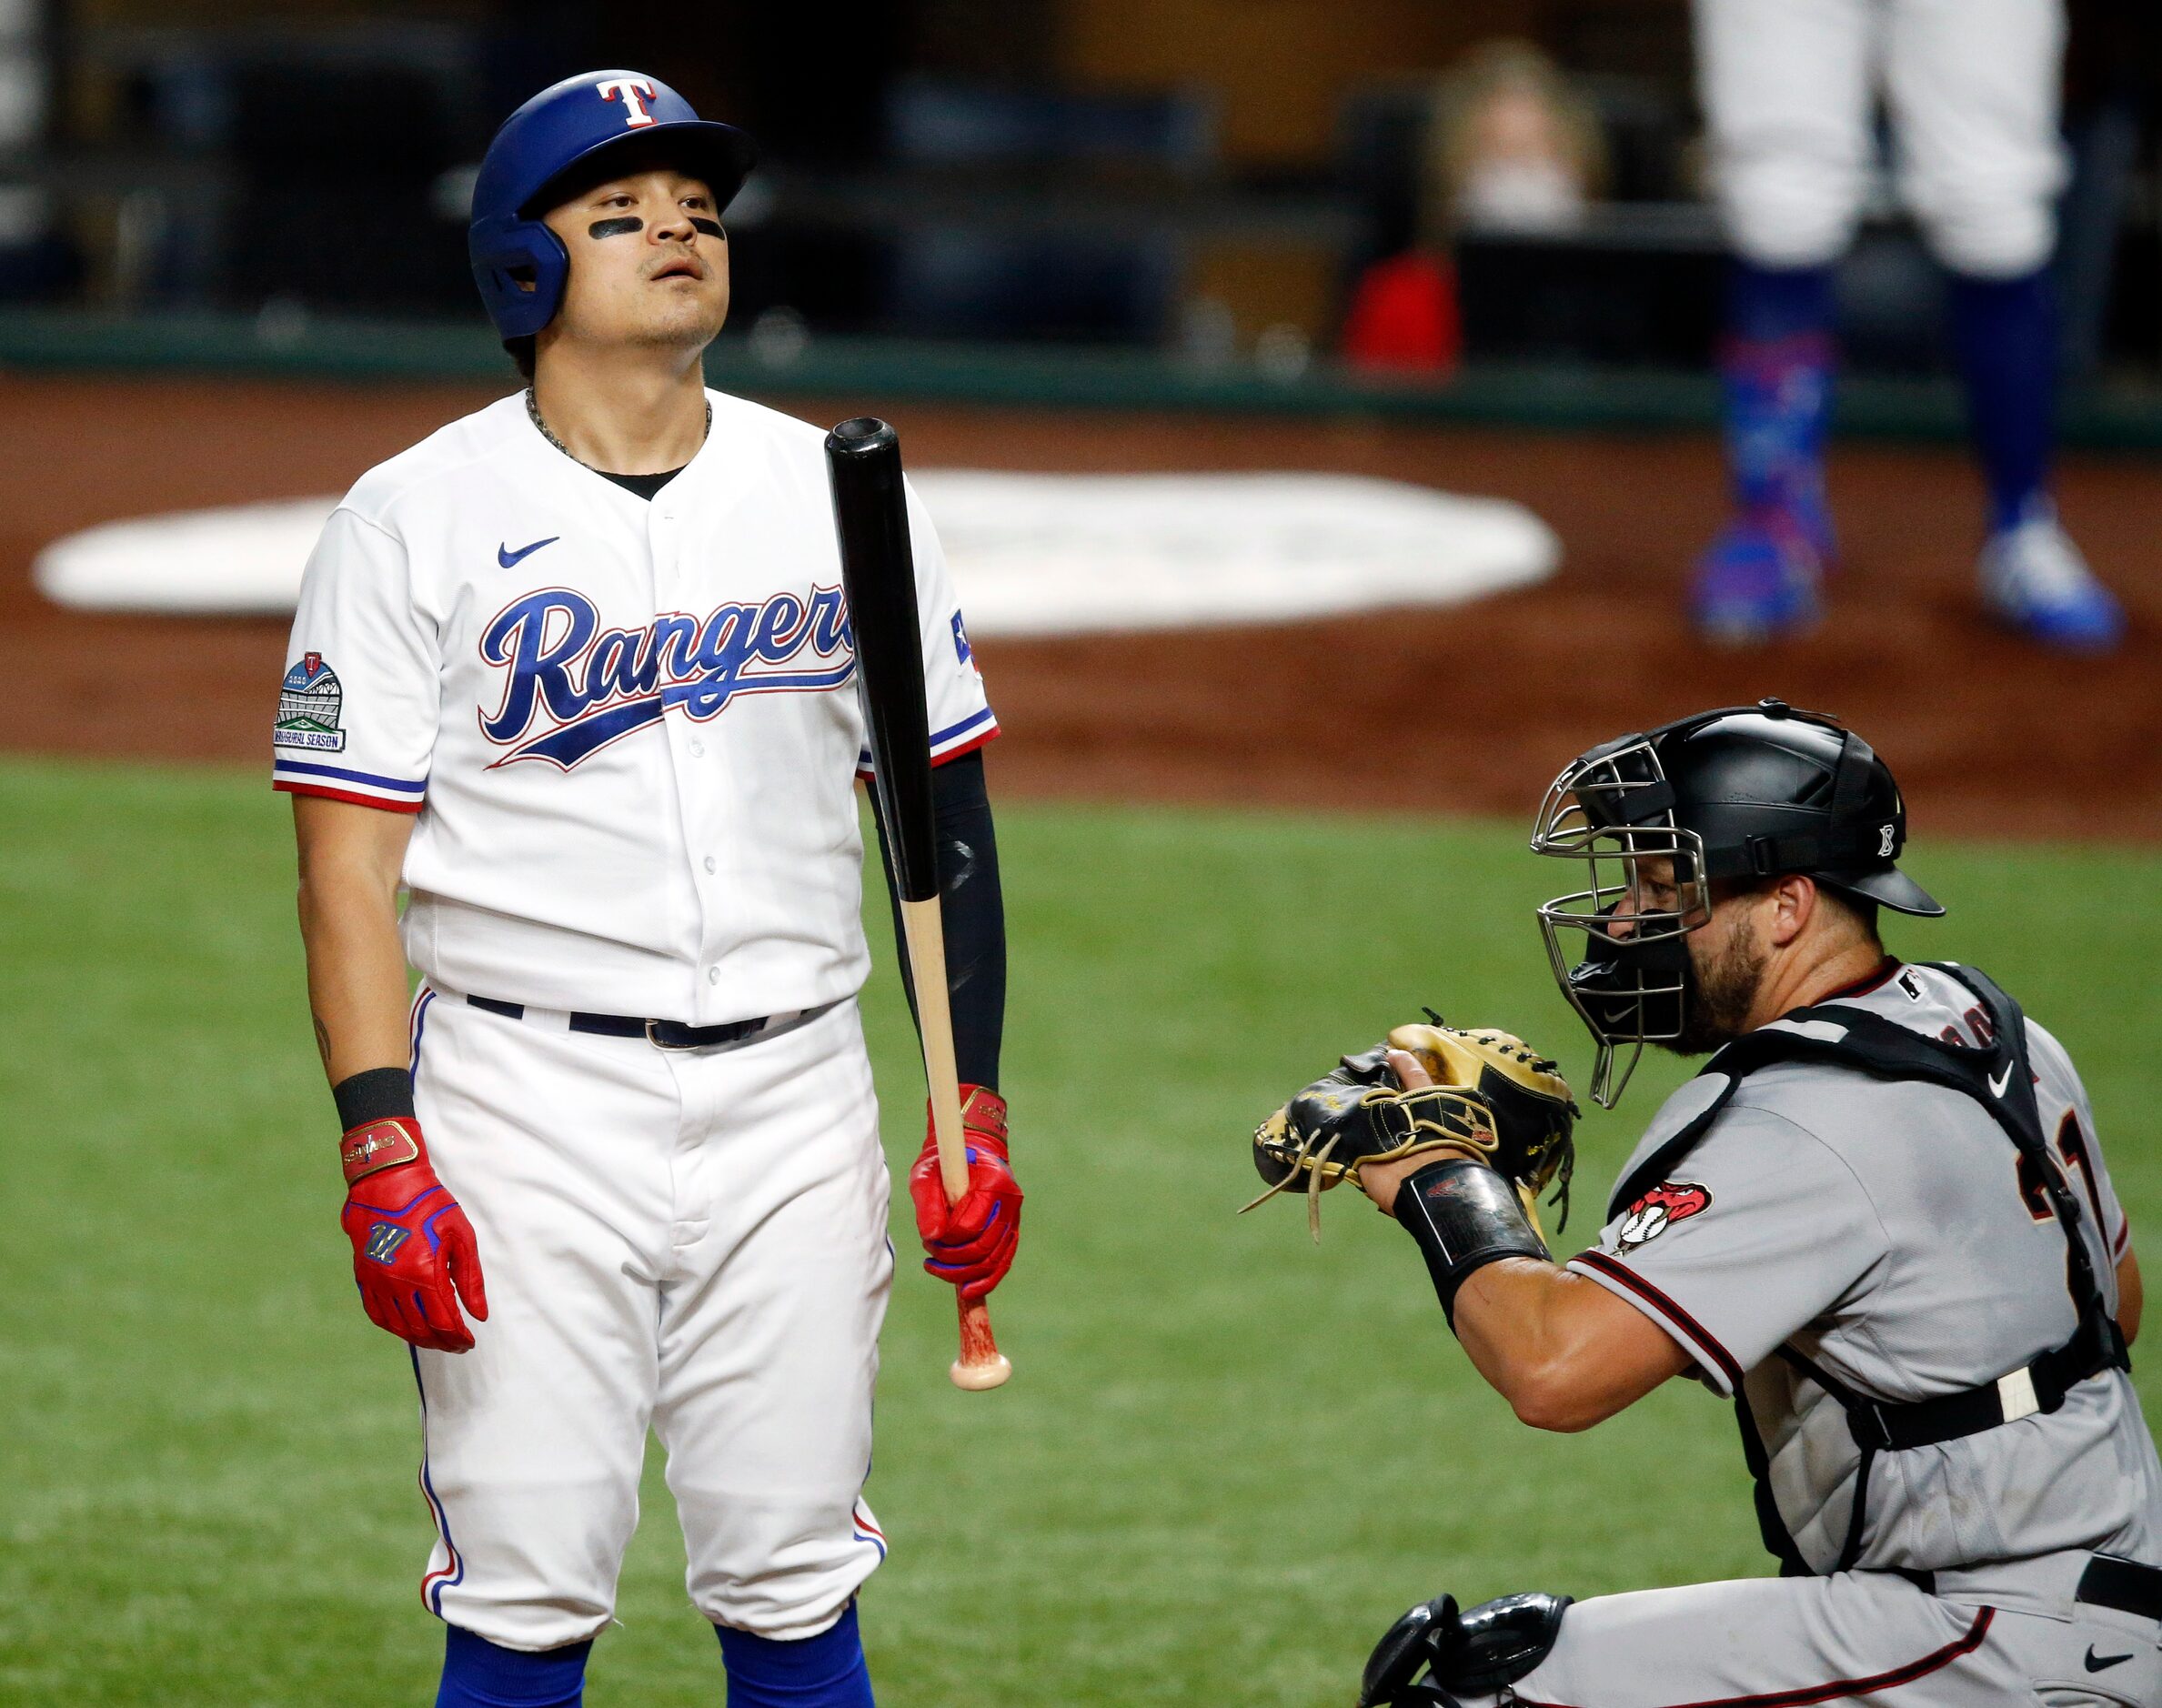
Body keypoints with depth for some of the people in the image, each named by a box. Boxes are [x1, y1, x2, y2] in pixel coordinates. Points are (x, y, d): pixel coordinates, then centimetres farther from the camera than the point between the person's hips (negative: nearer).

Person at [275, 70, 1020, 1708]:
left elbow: (946, 814, 12)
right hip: (531, 1103, -3)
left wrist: (976, 1113, 4)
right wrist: (383, 1157, -15)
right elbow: (350, 858, -5)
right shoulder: (417, 517, -2)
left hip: (795, 1102, 3)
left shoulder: (835, 495, 9)